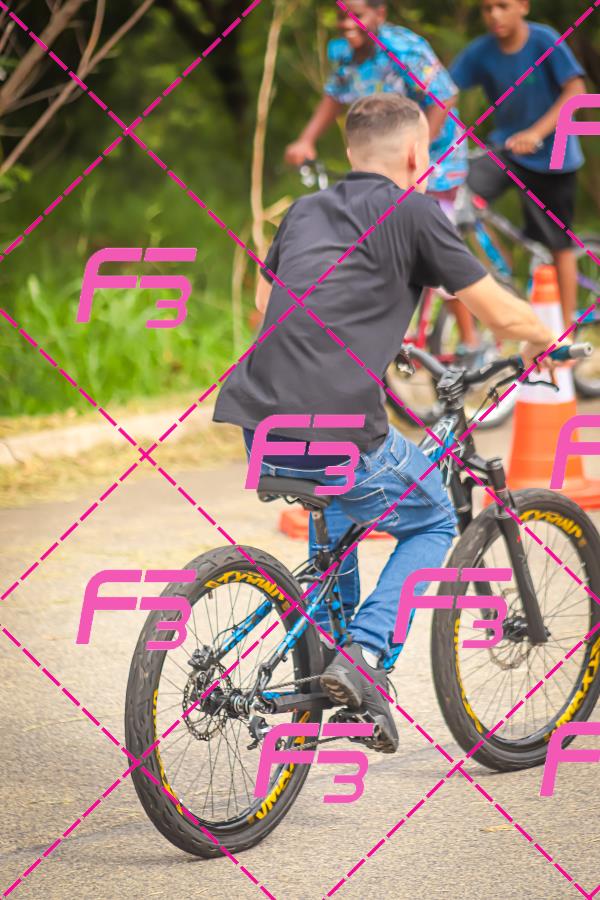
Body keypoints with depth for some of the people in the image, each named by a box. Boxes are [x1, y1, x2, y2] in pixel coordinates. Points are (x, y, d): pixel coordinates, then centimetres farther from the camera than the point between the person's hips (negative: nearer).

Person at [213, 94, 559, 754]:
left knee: (334, 495, 39)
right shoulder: (412, 214, 1)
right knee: (434, 524, 20)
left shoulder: (305, 211, 19)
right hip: (339, 437, -6)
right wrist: (545, 337, 27)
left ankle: (328, 639, 36)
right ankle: (362, 653, 0)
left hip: (259, 427, 6)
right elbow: (500, 313, 5)